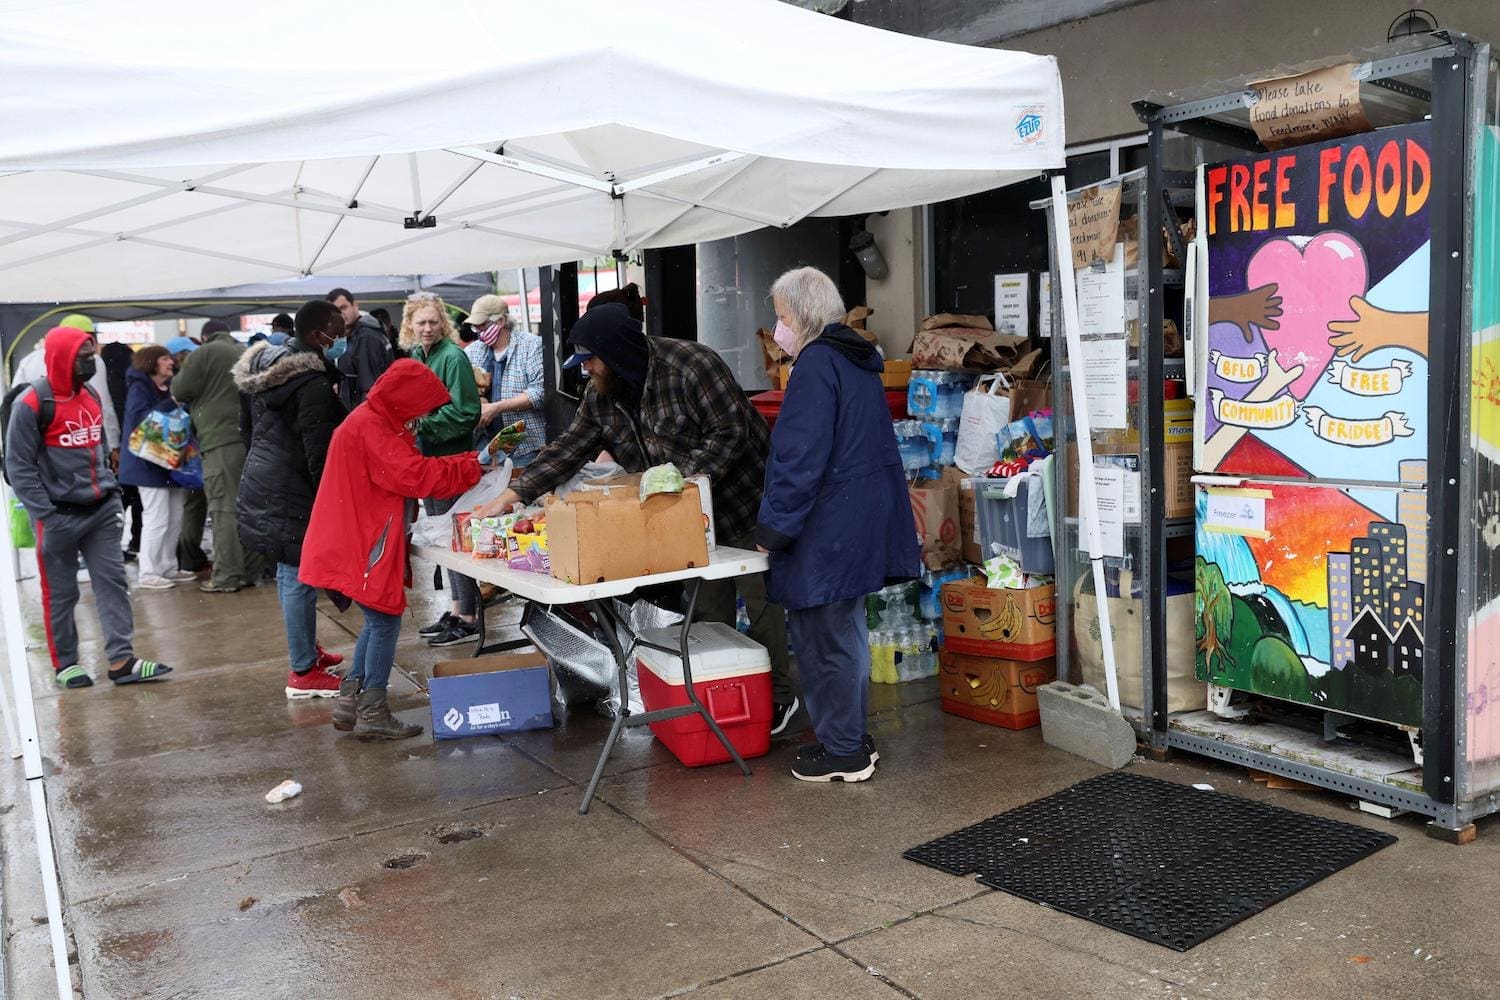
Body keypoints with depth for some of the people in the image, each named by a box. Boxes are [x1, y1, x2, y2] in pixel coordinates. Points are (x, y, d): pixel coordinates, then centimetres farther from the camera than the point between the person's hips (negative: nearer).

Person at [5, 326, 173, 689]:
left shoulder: (91, 396, 10)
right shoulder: (32, 404, -11)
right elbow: (18, 465, -10)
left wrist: (112, 491, 12)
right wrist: (44, 514, -15)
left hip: (102, 510, 6)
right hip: (59, 515, -6)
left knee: (113, 583, 0)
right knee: (61, 593, 6)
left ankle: (122, 661, 1)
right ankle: (64, 665, 19)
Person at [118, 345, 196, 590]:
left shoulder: (170, 389, 15)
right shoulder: (139, 389, -8)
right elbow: (139, 420, -23)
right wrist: (171, 404, -26)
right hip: (149, 464, -8)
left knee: (175, 518, 10)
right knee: (157, 519, -9)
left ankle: (168, 568, 19)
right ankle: (148, 574, -2)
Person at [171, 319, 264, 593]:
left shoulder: (203, 353, -1)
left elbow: (181, 391, -1)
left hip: (221, 439, -6)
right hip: (252, 438, 6)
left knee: (225, 508, -5)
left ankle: (226, 576, -5)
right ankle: (250, 571, 14)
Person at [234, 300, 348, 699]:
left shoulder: (260, 365, 9)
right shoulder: (313, 383, -21)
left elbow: (246, 427, 18)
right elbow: (318, 453, -20)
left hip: (260, 482, 10)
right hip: (292, 494, -10)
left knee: (288, 571, 20)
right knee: (300, 576, -3)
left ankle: (305, 647, 35)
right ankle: (303, 672, 5)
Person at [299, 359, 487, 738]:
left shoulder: (378, 423, 15)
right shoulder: (370, 428, -18)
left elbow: (405, 473, 12)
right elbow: (416, 476, -25)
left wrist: (468, 466, -2)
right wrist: (472, 464, -17)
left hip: (361, 539, 10)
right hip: (362, 544, -10)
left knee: (378, 621, 16)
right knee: (385, 621, -3)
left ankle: (349, 701, 21)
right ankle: (372, 713, 5)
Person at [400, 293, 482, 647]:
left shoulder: (453, 357, -13)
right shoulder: (415, 356, 11)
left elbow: (464, 413, -18)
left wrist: (424, 425, -20)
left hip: (450, 457, -9)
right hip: (426, 457, 9)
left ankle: (468, 619, 5)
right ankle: (456, 610, 26)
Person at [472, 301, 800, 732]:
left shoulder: (690, 365, -22)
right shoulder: (601, 394, 2)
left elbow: (729, 431, -23)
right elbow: (568, 449, 2)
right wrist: (511, 495, -5)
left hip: (742, 501, -7)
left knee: (760, 602, 1)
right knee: (709, 613, 12)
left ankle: (778, 697, 16)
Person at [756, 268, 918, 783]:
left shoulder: (817, 363, -16)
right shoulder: (859, 361, 14)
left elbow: (801, 458, -21)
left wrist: (773, 528, -16)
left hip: (827, 526, -10)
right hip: (863, 520, 10)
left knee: (823, 638, 1)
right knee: (847, 632, 18)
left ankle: (843, 753, 11)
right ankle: (854, 738, 29)